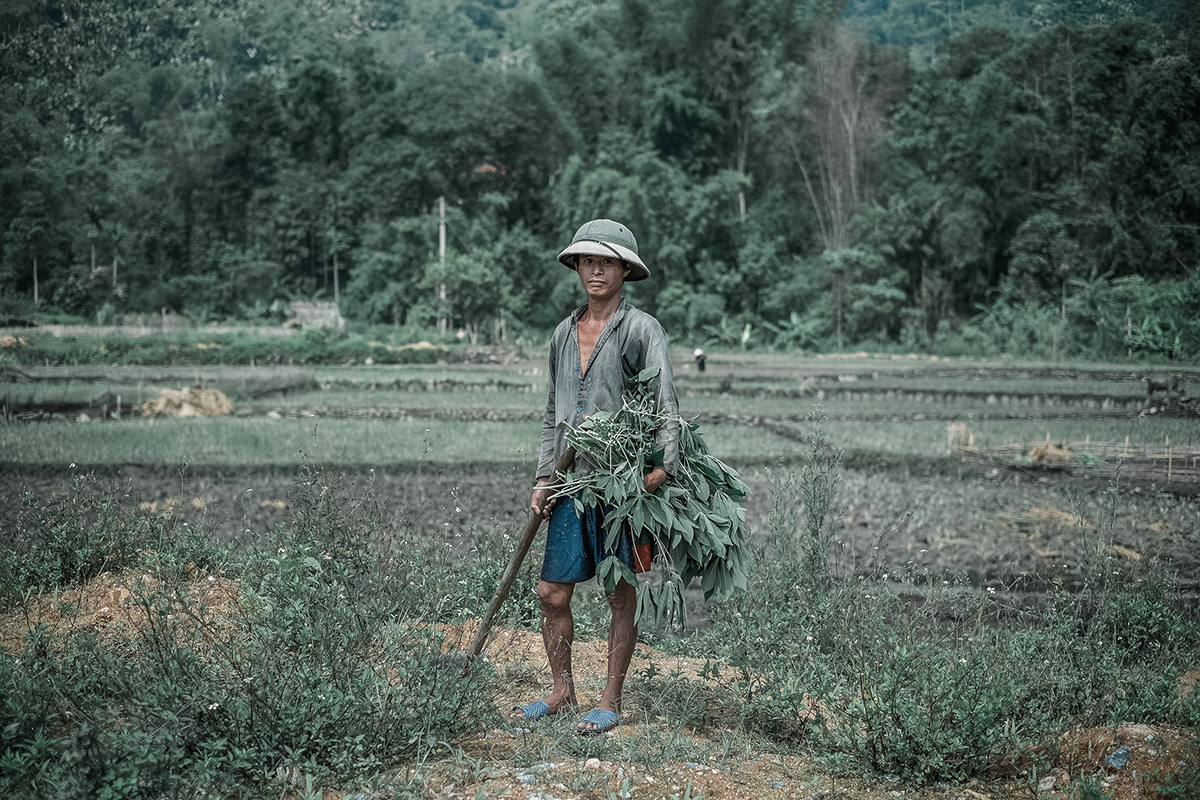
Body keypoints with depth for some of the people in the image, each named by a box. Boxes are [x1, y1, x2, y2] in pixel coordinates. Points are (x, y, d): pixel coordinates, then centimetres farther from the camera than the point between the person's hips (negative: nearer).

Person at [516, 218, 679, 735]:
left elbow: (665, 402, -13)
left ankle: (610, 702, 15)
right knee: (551, 594, 6)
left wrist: (664, 465, -27)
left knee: (621, 595, 4)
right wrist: (544, 478, 12)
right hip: (573, 481, 6)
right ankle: (562, 692, 23)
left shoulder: (641, 330, -4)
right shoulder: (564, 333, 14)